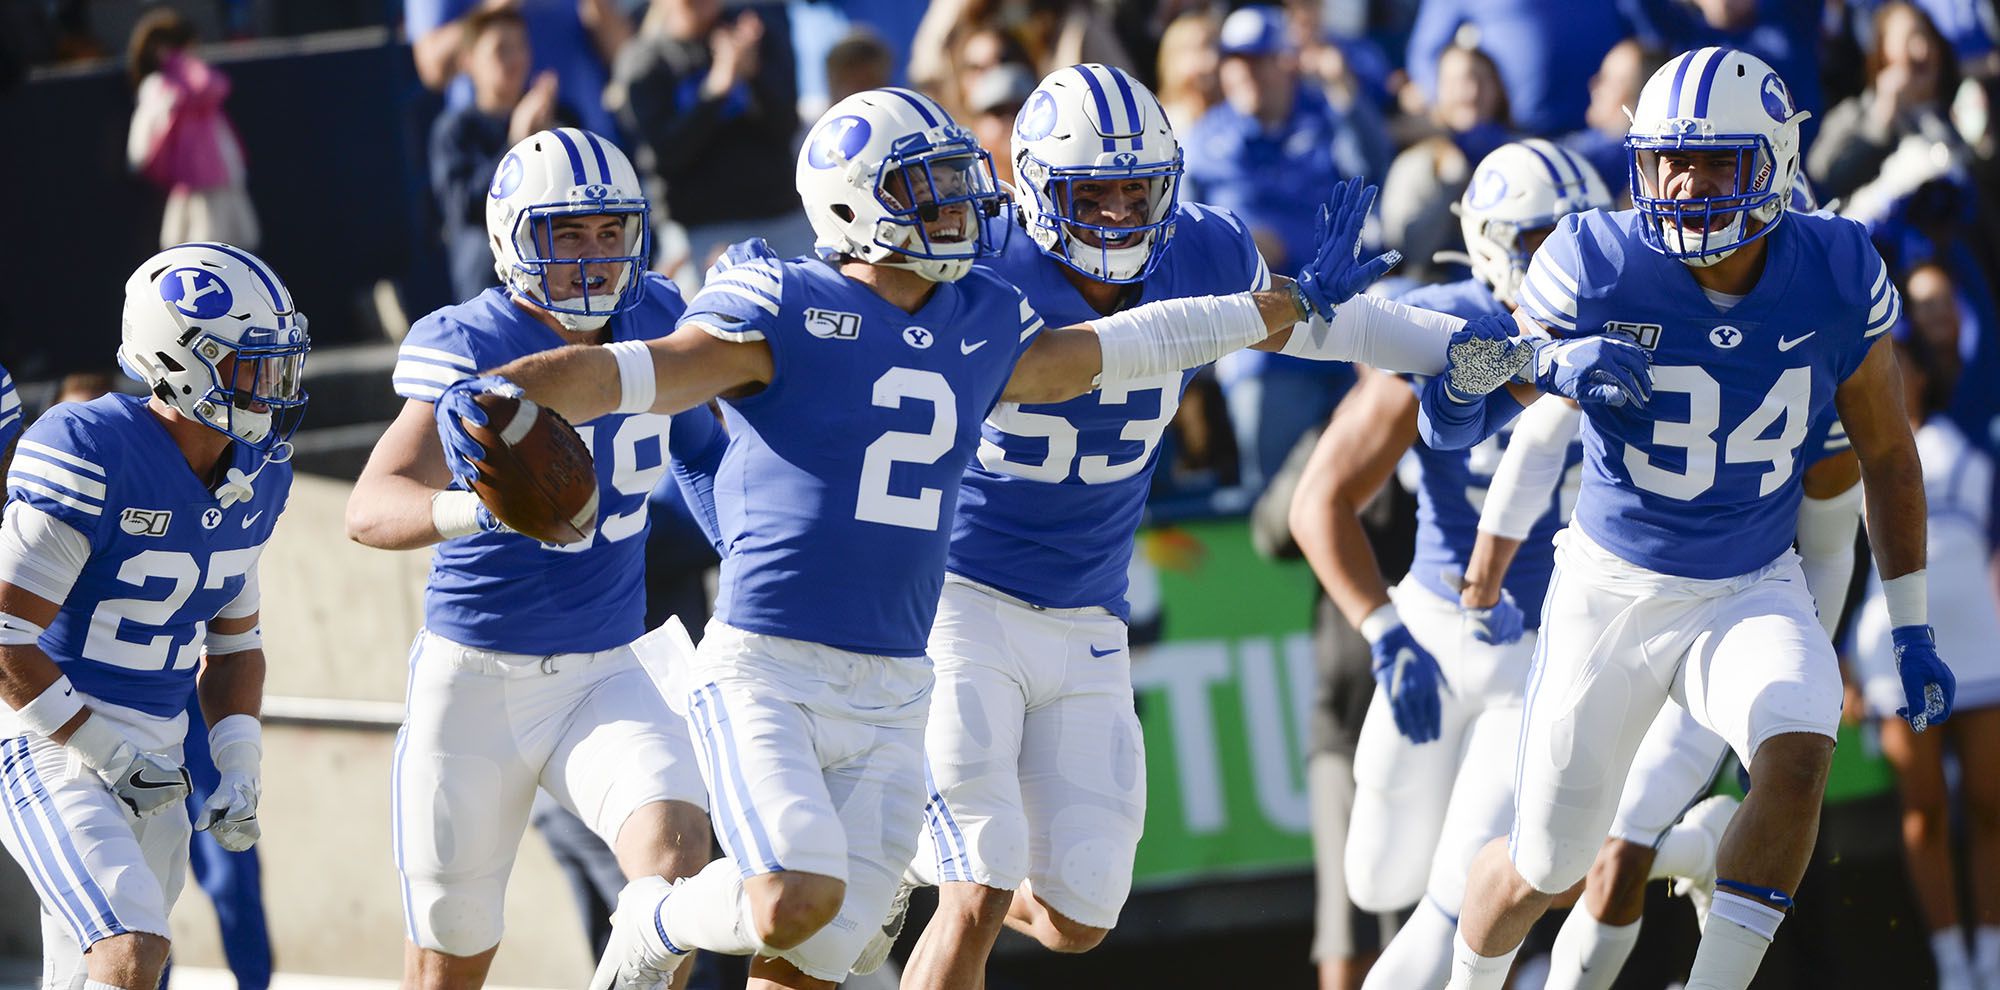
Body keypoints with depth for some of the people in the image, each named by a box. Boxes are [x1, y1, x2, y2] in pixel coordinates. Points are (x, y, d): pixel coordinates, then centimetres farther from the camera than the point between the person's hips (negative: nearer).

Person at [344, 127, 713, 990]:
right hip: (476, 682, -3)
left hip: (604, 678, 3)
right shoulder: (470, 350, -18)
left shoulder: (653, 321, -1)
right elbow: (372, 507, -33)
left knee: (674, 845, -27)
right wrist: (473, 508, -52)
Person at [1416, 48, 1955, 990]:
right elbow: (1453, 425, -15)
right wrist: (1553, 364, -37)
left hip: (1753, 594, 1)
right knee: (1540, 871, 8)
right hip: (1612, 593, -1)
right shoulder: (1601, 267, -19)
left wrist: (1912, 629, 6)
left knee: (1797, 756, -31)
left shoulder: (1836, 279, -12)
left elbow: (1886, 454, 4)